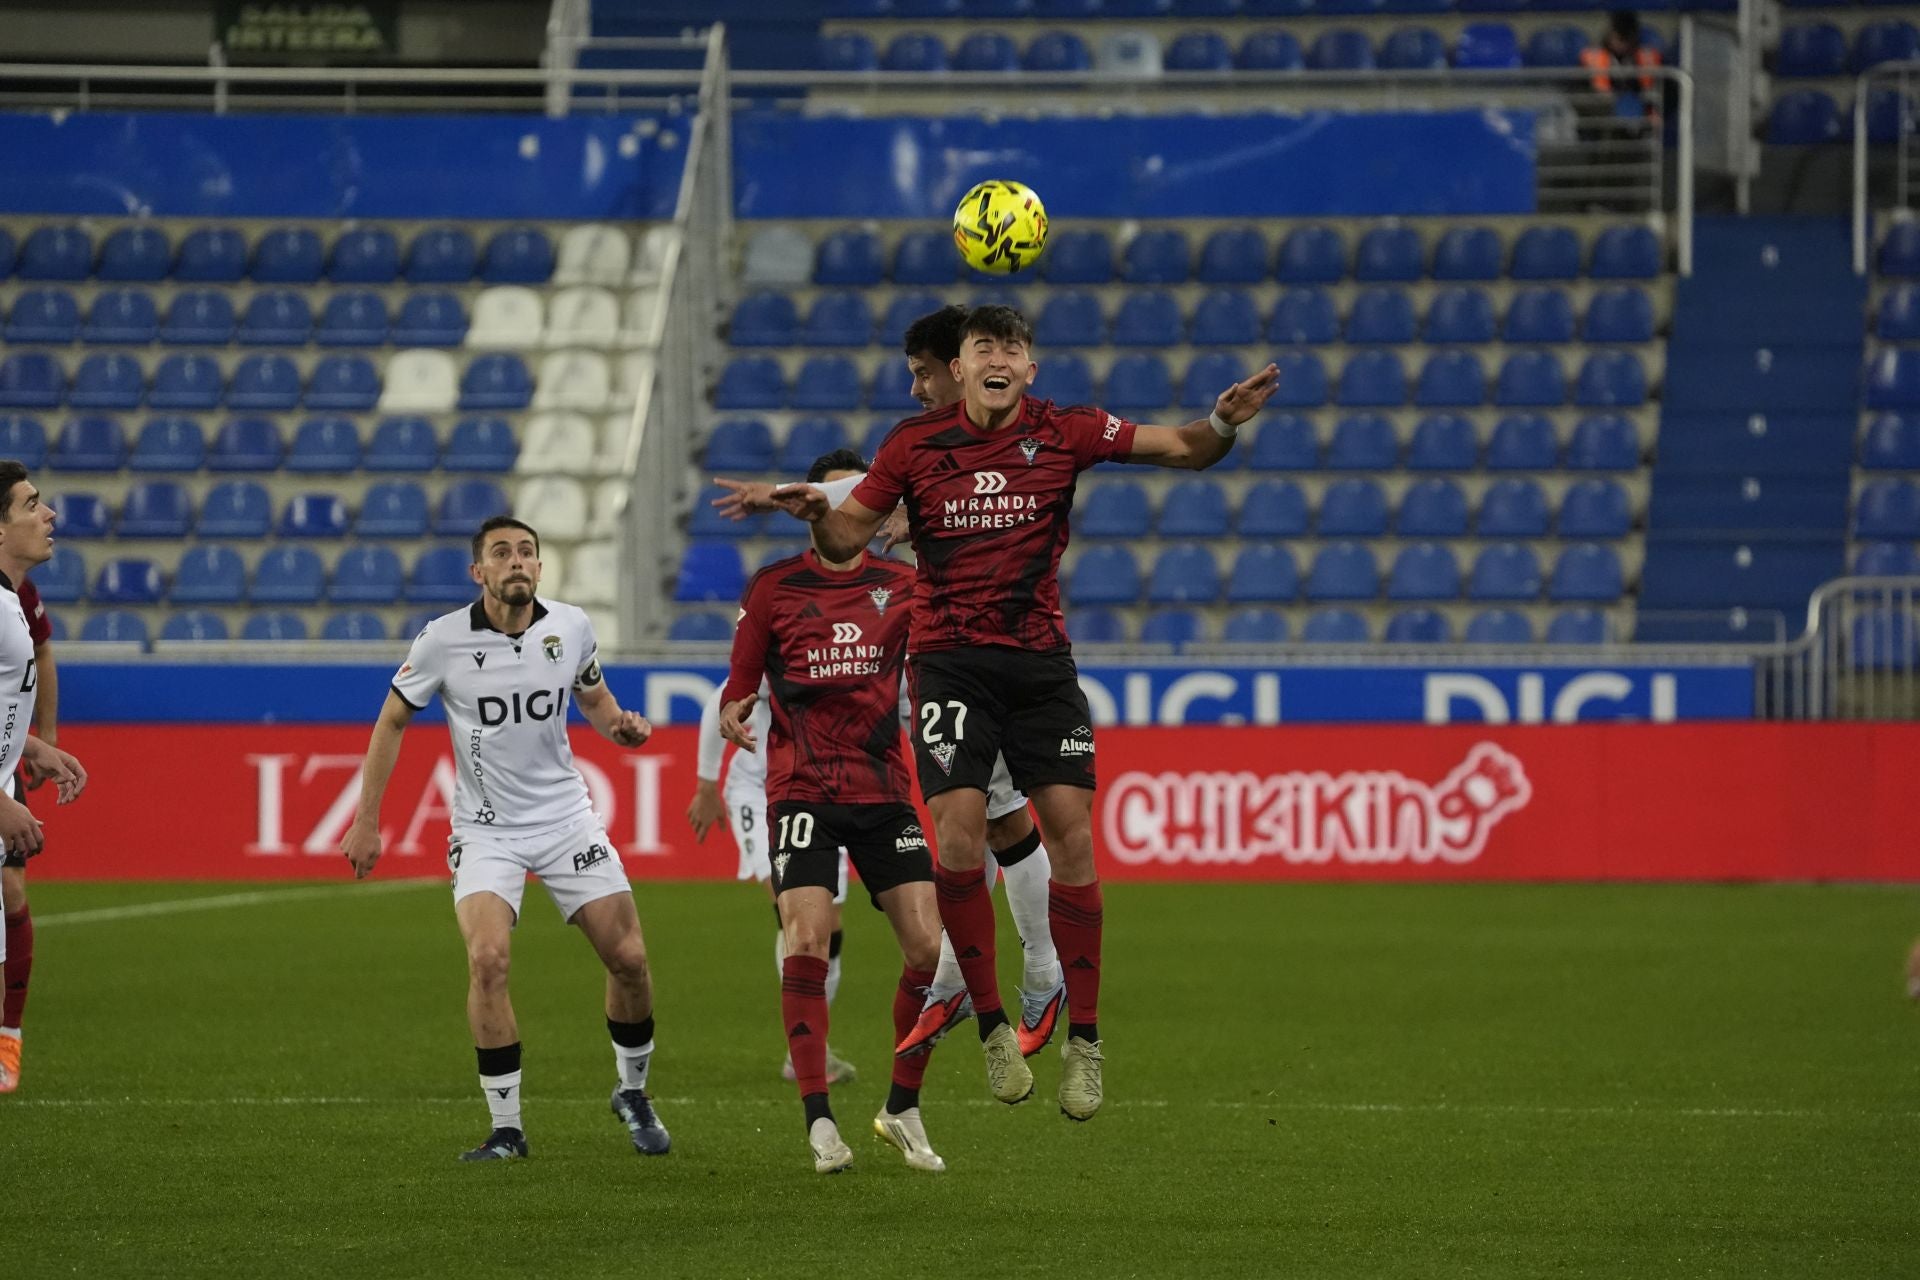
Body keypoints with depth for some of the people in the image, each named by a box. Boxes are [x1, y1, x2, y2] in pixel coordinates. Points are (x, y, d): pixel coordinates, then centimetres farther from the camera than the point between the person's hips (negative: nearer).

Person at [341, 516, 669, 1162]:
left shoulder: (571, 626, -4)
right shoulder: (443, 640, -12)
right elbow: (391, 722, 1)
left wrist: (620, 724, -7)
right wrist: (365, 822, -1)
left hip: (567, 818, 3)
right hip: (486, 829, -3)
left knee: (629, 958, -2)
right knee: (488, 960, -22)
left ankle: (633, 1093, 25)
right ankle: (506, 1128, -10)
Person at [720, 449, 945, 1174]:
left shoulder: (902, 586, 7)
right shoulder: (774, 588, 3)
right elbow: (740, 684, 8)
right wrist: (733, 715, -13)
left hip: (884, 789, 2)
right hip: (802, 791, -2)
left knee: (929, 945, -7)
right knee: (807, 943, -16)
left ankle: (903, 1110, 10)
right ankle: (819, 1121, -8)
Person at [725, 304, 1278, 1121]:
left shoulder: (1062, 433, 2)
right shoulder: (916, 444, 2)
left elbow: (1179, 448, -1)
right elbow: (846, 540, 9)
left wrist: (1222, 424, -21)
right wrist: (815, 512, -13)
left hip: (1040, 657, 1)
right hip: (950, 658, -1)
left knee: (1071, 834, -7)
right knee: (959, 830, -15)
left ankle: (1083, 1039, 3)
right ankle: (992, 1027, -1)